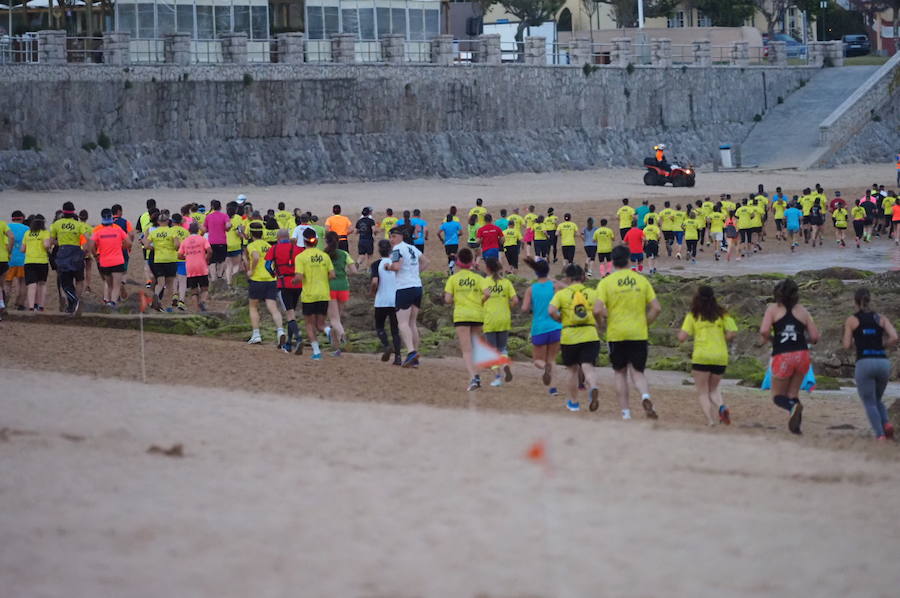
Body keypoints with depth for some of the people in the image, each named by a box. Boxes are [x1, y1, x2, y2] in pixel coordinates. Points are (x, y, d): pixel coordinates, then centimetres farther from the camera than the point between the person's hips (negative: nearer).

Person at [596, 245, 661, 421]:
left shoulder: (606, 282, -4)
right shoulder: (642, 280, 4)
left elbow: (599, 310, -13)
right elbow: (656, 308, 1)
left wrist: (606, 319, 6)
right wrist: (644, 324, 12)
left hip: (616, 334, -1)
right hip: (639, 334, 1)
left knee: (620, 373, 14)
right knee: (637, 372, 8)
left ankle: (625, 412, 13)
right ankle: (645, 396, -23)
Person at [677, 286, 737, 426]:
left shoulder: (693, 316, 0)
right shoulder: (722, 314, 6)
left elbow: (682, 337, -4)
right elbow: (733, 333, -2)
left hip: (701, 357, -3)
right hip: (721, 357, 3)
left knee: (702, 392, 7)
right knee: (713, 388, 20)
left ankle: (710, 420, -12)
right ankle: (721, 406, -10)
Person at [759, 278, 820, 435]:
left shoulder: (773, 308, 3)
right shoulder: (802, 311, 10)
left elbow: (764, 331, -12)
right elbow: (815, 337, 7)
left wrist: (768, 339, 10)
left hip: (782, 357, -3)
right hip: (802, 355, 3)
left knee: (778, 396, 11)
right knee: (793, 393, 17)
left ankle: (793, 406, -21)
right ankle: (795, 425, -3)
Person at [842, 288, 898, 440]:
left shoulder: (852, 320, 7)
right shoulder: (881, 318, 12)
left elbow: (847, 345, 2)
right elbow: (894, 338, -1)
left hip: (864, 363, -3)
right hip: (883, 362, 3)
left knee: (869, 403, 5)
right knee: (877, 400, 22)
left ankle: (880, 434, -15)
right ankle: (886, 423, -6)